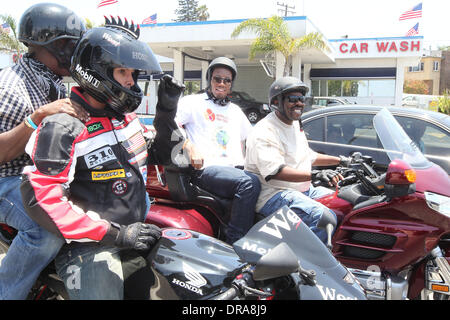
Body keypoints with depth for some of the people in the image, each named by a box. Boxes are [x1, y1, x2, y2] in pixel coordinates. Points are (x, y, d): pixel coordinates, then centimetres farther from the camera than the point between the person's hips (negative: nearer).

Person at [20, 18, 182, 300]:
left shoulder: (127, 116, 11)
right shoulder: (63, 128, -14)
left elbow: (154, 155, 27)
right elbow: (41, 197, -21)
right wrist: (114, 234, -23)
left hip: (139, 227, 7)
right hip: (91, 246, -7)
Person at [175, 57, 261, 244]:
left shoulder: (235, 111, 29)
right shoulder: (193, 102, 11)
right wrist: (190, 146, -19)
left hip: (237, 168, 6)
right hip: (207, 169, -6)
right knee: (250, 183, -34)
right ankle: (234, 243, -31)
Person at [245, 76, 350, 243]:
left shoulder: (295, 126, 18)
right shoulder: (264, 132, -14)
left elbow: (308, 156, 31)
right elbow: (275, 171, -28)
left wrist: (339, 160, 22)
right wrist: (315, 175, -36)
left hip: (305, 191, 10)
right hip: (274, 194, -10)